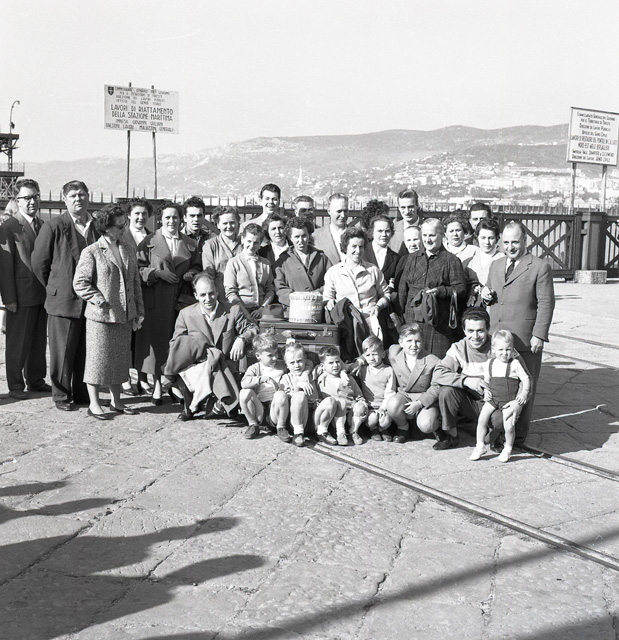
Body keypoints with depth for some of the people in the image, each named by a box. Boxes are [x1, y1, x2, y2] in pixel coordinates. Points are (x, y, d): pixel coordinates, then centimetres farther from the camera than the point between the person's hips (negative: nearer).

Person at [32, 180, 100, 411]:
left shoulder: (97, 227, 7)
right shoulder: (54, 227, -5)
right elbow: (39, 262, 0)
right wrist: (54, 288, 5)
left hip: (91, 301, 4)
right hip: (63, 300, -4)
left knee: (86, 351, 10)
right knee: (63, 351, 3)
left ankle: (82, 393, 22)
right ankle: (61, 395, 15)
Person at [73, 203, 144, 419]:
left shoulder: (128, 251, 10)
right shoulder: (91, 252, -7)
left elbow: (136, 283, 13)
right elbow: (80, 282, -9)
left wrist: (139, 311, 10)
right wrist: (100, 301, -15)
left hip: (125, 316, 6)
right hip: (101, 316, -6)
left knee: (120, 359, 12)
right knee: (98, 359, 2)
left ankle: (116, 401, 24)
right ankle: (94, 404, 12)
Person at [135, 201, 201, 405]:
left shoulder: (190, 244, 13)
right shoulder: (149, 241, 5)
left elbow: (197, 267, 20)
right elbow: (138, 267, 2)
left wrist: (191, 274, -1)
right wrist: (157, 273, -12)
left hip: (181, 300, 2)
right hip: (156, 300, -2)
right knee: (156, 339, -3)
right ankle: (157, 383, 4)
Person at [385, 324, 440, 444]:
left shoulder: (433, 362, -14)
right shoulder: (394, 354, -5)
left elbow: (436, 388, -10)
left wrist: (419, 403, -21)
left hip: (426, 400, -3)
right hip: (403, 396, 3)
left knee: (425, 425, -32)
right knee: (392, 404, -34)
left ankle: (436, 426, 11)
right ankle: (402, 428, 1)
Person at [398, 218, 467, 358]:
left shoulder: (451, 261, 2)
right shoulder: (412, 258, 16)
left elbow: (461, 289, -4)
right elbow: (402, 287, 16)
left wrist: (440, 291, -19)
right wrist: (402, 310, 7)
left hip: (440, 322, -4)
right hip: (412, 320, 4)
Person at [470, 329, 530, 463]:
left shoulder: (515, 364, -6)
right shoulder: (489, 364, 5)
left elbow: (526, 379, -2)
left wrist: (524, 393, -14)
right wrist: (486, 391, 0)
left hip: (509, 400, -4)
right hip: (493, 398, 4)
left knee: (508, 426, -14)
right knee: (482, 418, -11)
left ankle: (508, 448, 13)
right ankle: (480, 446, 4)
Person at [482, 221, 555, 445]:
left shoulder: (540, 268, -3)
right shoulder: (495, 265, 16)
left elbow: (546, 304, -6)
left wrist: (539, 336, -12)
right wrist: (485, 296, 1)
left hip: (524, 340, -5)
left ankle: (518, 435, 15)